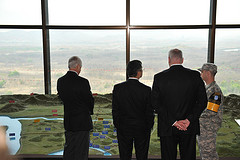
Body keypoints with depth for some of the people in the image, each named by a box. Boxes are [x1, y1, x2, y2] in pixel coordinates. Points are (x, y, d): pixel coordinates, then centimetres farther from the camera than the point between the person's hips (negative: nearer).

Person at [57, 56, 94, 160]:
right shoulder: (83, 82, -20)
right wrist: (90, 111, 11)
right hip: (82, 121, -6)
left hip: (68, 121, 6)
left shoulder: (60, 81, -1)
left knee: (68, 149, 19)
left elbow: (63, 98, 7)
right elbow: (90, 100, -10)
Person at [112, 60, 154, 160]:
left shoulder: (117, 88, -7)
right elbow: (150, 112, -6)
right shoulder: (146, 89, -12)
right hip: (142, 129, -1)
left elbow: (115, 110, -2)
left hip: (123, 129, 2)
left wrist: (117, 126, 9)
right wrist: (149, 128, 7)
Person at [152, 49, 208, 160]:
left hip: (167, 128, -1)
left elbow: (156, 103, -9)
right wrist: (189, 120, -8)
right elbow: (202, 101, -4)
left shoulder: (159, 77, -6)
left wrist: (173, 121, -10)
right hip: (189, 128, 1)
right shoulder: (195, 75, -2)